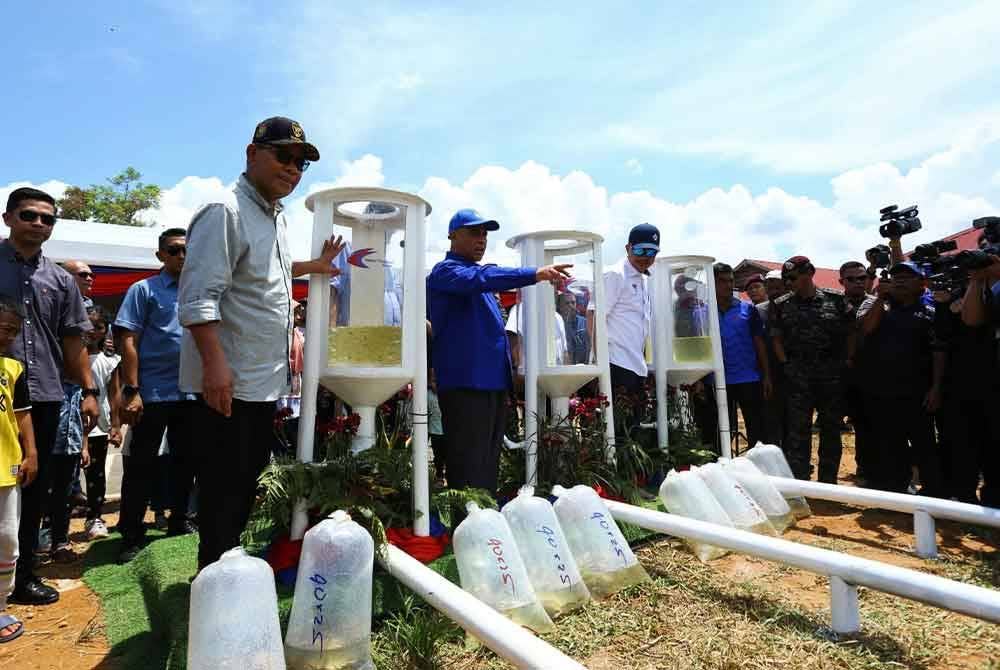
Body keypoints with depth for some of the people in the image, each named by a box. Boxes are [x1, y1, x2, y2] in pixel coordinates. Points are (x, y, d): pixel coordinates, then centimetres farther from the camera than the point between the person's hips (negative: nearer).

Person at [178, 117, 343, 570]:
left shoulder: (277, 218, 14)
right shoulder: (226, 213, -15)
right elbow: (197, 298, -23)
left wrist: (311, 266, 19)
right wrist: (215, 363, -29)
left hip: (264, 380, 10)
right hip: (227, 382, -9)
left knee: (249, 483, 19)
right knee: (223, 490, 2)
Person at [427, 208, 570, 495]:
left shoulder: (476, 271, 22)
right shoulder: (446, 270, -5)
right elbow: (481, 278, -27)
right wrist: (535, 274, -36)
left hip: (494, 380, 9)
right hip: (466, 381, -9)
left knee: (489, 463, 14)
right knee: (468, 468, -8)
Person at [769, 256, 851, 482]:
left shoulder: (836, 300, 1)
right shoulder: (781, 305, 3)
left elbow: (851, 332, 4)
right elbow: (776, 338, 6)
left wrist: (846, 360, -3)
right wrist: (786, 364, -3)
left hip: (833, 376, 0)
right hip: (798, 379, 0)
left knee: (831, 431, 10)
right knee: (798, 432, 1)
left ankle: (828, 485, 23)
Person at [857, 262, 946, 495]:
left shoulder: (929, 313, 5)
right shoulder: (875, 303, 11)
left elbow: (939, 351, -1)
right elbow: (867, 327, -8)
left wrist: (935, 388, -9)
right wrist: (881, 297, -12)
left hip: (916, 393, -2)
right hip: (880, 392, 2)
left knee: (924, 445, 3)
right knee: (888, 447, 12)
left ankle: (933, 493, 15)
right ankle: (893, 493, 24)